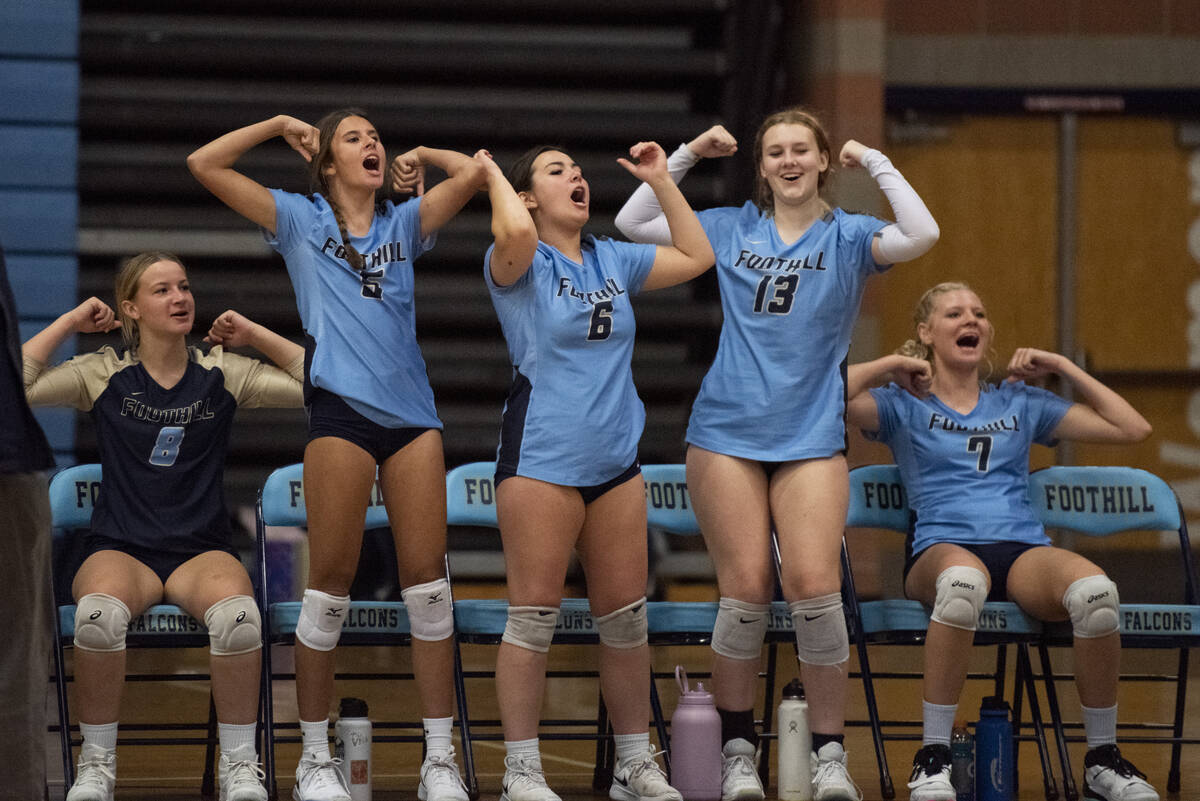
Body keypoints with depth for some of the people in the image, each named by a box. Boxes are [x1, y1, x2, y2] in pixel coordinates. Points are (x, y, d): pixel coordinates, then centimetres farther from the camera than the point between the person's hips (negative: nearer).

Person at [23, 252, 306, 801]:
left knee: (237, 614, -37)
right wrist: (69, 323, 0)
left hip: (203, 551, 1)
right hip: (120, 551, -1)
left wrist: (253, 335, 4)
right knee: (99, 613, -38)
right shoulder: (104, 374, 6)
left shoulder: (221, 374, 8)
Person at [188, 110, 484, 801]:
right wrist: (282, 126, 13)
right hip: (340, 411, -3)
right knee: (331, 585, -3)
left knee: (428, 580, -1)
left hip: (412, 411, 3)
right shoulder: (299, 220, 12)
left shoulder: (405, 223, 19)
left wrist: (418, 158, 22)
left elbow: (473, 171, 9)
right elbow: (205, 165, 7)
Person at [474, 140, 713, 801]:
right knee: (534, 616, -6)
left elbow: (695, 257, 21)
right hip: (541, 460, -6)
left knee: (626, 619, 8)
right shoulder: (520, 265, -4)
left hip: (615, 461, 6)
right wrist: (492, 173, -9)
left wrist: (661, 181, 18)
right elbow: (516, 233, -27)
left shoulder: (613, 260, 14)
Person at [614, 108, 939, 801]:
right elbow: (633, 223, 11)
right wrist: (687, 157, 6)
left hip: (812, 437, -1)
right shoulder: (731, 229, 11)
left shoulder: (849, 237, 5)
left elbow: (921, 235, -14)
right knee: (746, 591, -3)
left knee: (814, 586, -13)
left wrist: (876, 164, -6)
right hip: (728, 431, 1)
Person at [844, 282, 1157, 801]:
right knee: (962, 580, -44)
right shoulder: (903, 406, 17)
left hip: (1024, 549, 3)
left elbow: (1132, 428, 24)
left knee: (1095, 590, -34)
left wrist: (1063, 368, 22)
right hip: (943, 548, -3)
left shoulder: (1021, 404, 26)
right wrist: (894, 364, 8)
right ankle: (932, 758, -34)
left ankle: (1102, 759, -18)